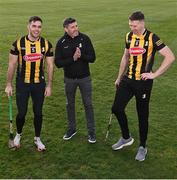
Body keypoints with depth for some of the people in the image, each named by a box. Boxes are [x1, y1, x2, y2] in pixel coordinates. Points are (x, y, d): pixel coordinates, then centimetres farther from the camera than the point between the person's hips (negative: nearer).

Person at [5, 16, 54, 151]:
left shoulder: (46, 44, -5)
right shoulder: (18, 43, -8)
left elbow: (50, 65, 0)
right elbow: (12, 65, -2)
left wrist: (49, 86, -3)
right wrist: (9, 84, -2)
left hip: (39, 84, 1)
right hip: (22, 84, -1)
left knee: (38, 112, 9)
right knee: (22, 112, 3)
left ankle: (37, 139, 29)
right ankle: (18, 134, 33)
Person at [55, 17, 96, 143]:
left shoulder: (85, 39, -9)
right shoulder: (61, 42, -8)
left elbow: (92, 58, -10)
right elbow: (58, 63, -11)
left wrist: (81, 56, -28)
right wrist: (73, 58, -24)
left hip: (84, 78, -1)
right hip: (69, 79, 1)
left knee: (88, 104, 4)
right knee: (70, 104, 14)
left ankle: (91, 131, 18)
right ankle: (72, 129, 33)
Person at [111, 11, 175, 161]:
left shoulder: (151, 38, -14)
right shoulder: (129, 36, 4)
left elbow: (170, 57, -19)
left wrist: (155, 74, -18)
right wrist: (119, 77, 20)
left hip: (143, 82, -5)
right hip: (128, 80, 6)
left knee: (142, 115, 5)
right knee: (117, 108, 2)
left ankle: (143, 147, 24)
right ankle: (126, 138, 26)